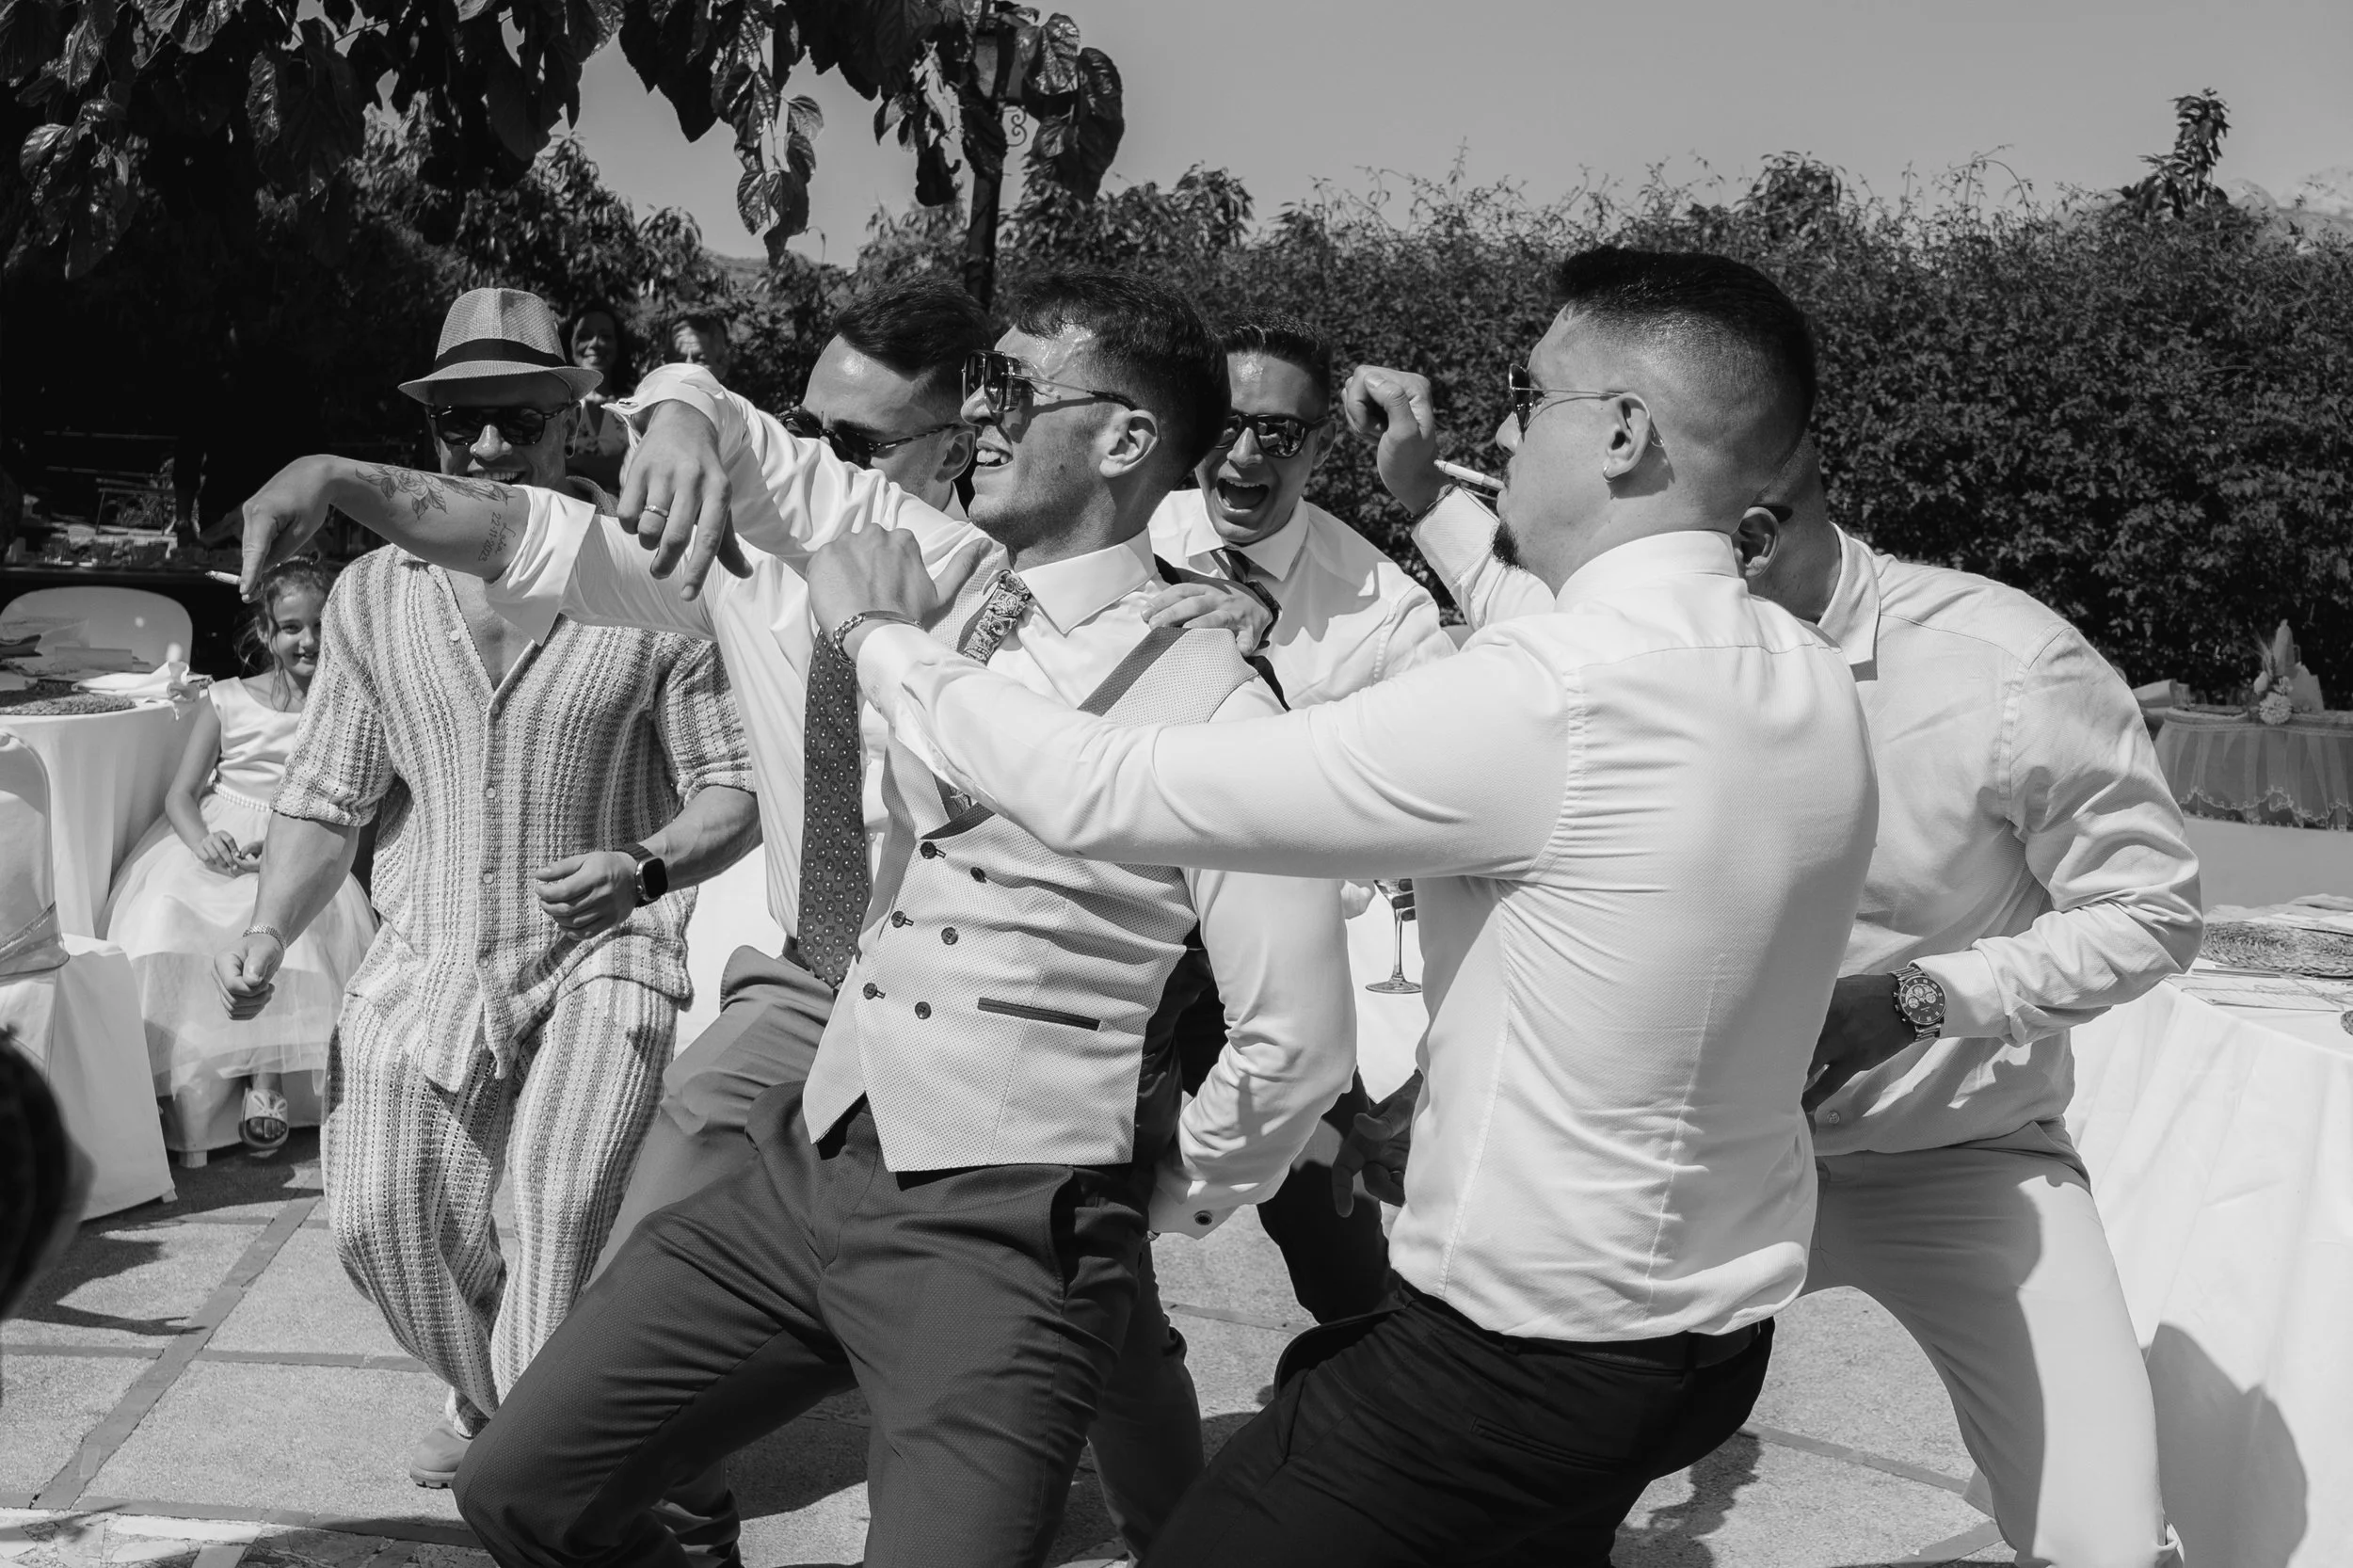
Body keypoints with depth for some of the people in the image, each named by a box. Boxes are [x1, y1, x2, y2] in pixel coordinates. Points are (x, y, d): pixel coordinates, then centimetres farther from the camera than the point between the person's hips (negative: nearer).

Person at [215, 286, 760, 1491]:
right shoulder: (373, 593, 5)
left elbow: (731, 794, -4)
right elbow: (327, 795, 10)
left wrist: (642, 870, -22)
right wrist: (267, 933, -3)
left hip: (601, 954, -3)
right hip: (422, 959, 4)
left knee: (559, 1210, -17)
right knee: (380, 1221, 3)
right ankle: (485, 1394, 34)